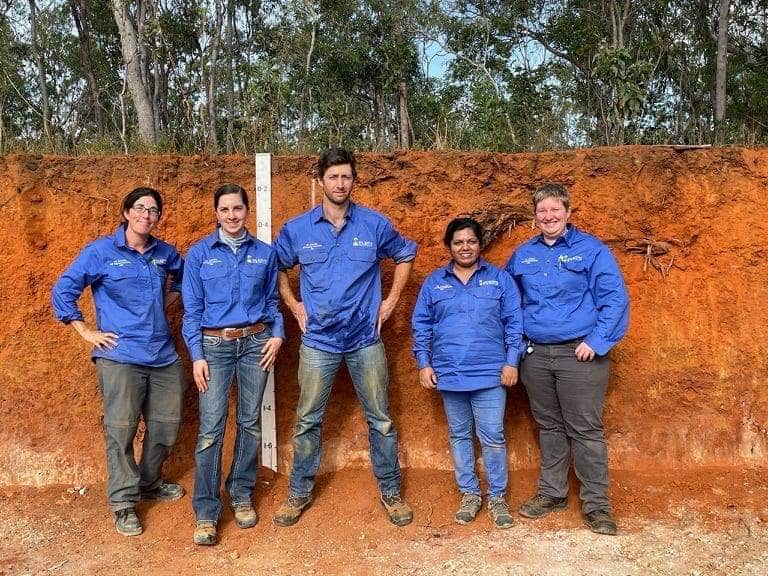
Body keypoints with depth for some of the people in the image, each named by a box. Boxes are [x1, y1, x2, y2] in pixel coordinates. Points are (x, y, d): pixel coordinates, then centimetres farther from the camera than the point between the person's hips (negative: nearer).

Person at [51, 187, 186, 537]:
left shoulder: (164, 253, 9)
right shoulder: (100, 252, -4)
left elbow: (184, 276, 29)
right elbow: (62, 292, -2)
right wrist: (86, 332, -4)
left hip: (164, 354, 5)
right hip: (120, 356, -5)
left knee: (166, 423, 12)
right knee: (121, 430, 0)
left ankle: (150, 483, 34)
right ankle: (123, 502, 14)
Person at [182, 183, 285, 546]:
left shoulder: (264, 253, 7)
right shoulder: (199, 253, 1)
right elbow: (192, 309, 0)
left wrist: (278, 334, -2)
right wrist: (197, 356, -7)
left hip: (256, 342, 2)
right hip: (214, 344, -2)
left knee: (250, 422, 9)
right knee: (211, 427, -7)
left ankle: (242, 496, 24)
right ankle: (206, 512, 2)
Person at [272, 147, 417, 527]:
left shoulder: (375, 224, -3)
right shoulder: (297, 229, -1)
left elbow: (405, 255, 13)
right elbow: (276, 266, 15)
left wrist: (391, 301, 5)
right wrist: (293, 304, 5)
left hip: (365, 338, 0)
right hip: (318, 340, 0)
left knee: (380, 419, 8)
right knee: (308, 420, 8)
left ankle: (390, 492, 24)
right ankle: (299, 492, 25)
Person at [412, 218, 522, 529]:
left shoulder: (500, 279, 3)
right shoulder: (434, 282, 7)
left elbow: (514, 322, 2)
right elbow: (421, 326, 9)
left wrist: (511, 362, -5)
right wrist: (424, 364, 1)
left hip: (489, 374, -2)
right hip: (449, 375, 2)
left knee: (492, 438, 0)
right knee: (459, 436, 12)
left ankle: (497, 497, 15)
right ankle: (469, 494, 25)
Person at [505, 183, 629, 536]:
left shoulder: (591, 249, -3)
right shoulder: (523, 255, 11)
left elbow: (615, 298, -8)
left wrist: (597, 342, -15)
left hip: (578, 355, -4)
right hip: (535, 356, 5)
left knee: (585, 430, 0)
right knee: (549, 426, 15)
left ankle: (596, 503, 11)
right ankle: (552, 493, 28)